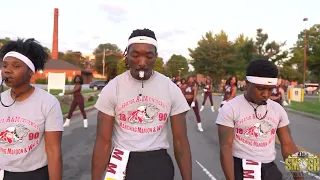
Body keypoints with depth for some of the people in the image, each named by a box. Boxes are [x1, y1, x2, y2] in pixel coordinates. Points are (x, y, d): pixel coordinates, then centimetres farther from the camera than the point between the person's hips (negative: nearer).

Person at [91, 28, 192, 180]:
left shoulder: (171, 90, -5)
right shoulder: (112, 89, -8)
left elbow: (180, 140, -2)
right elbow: (103, 141, -7)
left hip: (159, 165, 1)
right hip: (123, 164, 0)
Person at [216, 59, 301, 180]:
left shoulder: (278, 109, 2)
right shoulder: (230, 109, -12)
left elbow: (288, 145, 6)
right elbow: (226, 147, -15)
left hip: (270, 169, 5)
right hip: (240, 169, -4)